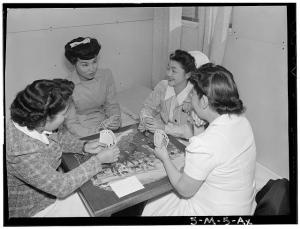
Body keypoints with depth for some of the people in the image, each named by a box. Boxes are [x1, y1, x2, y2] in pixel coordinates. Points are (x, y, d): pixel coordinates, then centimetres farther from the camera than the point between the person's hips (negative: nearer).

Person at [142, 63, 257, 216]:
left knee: (150, 207, 14)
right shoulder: (241, 120, -10)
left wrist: (165, 159, -5)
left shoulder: (204, 145, -35)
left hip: (214, 211, -7)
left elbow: (185, 190, -20)